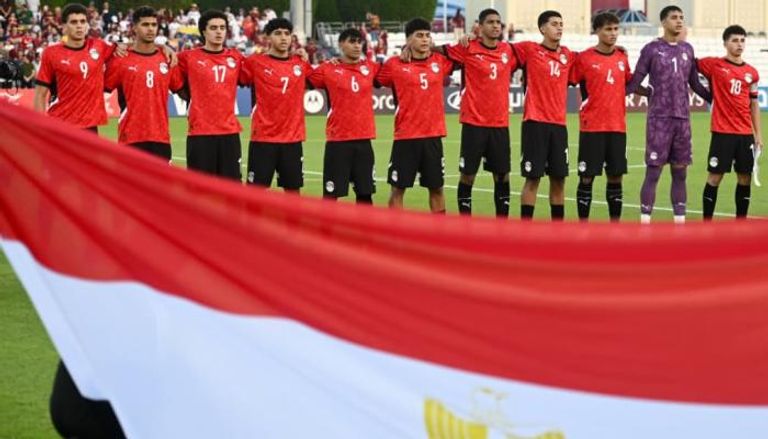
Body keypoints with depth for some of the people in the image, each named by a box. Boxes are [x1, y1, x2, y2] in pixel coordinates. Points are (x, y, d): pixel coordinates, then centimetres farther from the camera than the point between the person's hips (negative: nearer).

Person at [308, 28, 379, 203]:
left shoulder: (370, 68, 7)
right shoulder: (328, 69, -3)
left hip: (364, 139, 4)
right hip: (337, 140, -4)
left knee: (365, 192, 10)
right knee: (331, 194, -1)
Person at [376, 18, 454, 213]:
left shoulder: (440, 61, 4)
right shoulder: (394, 65, -4)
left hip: (433, 136, 3)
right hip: (405, 137, -3)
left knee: (436, 188, 12)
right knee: (398, 188, 3)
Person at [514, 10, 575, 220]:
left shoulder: (567, 55, 10)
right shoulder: (529, 49, -4)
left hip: (559, 124, 5)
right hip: (535, 122, -5)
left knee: (559, 178, 8)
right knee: (533, 178, -4)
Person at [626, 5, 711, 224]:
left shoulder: (687, 49, 12)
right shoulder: (651, 49, -2)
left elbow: (695, 84, 20)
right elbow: (635, 82, -4)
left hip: (683, 118, 5)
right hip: (659, 119, -5)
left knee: (680, 172, 7)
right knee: (653, 172, -6)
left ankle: (680, 223, 12)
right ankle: (645, 223, -3)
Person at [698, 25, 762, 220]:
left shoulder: (752, 73, 9)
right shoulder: (714, 65, -3)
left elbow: (753, 104, 14)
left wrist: (758, 134, 12)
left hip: (745, 134, 4)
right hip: (722, 132, -4)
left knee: (745, 178, 7)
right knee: (715, 176, -2)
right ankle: (707, 222, 5)